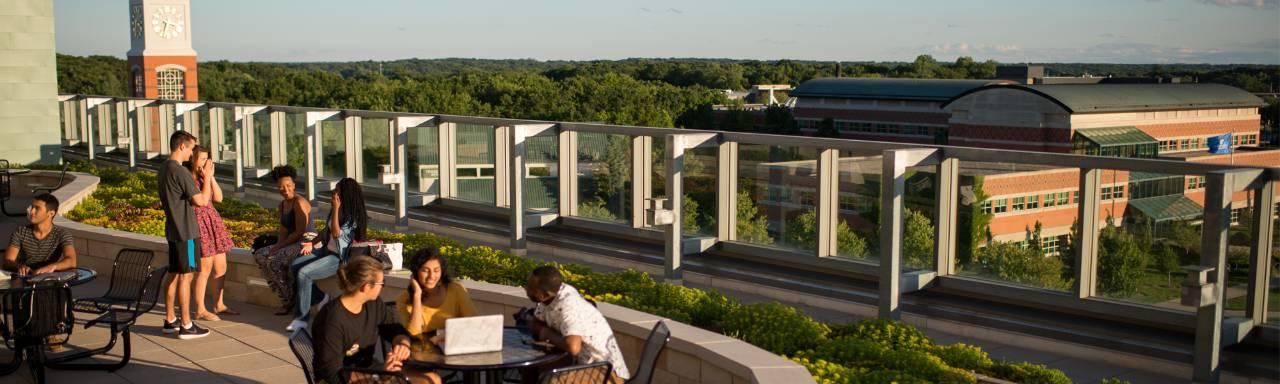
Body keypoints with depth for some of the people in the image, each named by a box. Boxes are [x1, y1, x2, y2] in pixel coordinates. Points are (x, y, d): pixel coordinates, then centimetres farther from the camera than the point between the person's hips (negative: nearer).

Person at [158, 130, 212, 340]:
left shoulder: (163, 169, 12)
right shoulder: (180, 171, -18)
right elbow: (201, 200, -18)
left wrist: (197, 177, 16)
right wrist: (207, 177, -9)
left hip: (173, 230, 9)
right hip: (186, 232, -9)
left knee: (174, 275, 14)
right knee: (185, 276, -5)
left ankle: (170, 320, 21)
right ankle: (186, 326, -2)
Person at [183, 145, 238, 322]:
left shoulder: (203, 175, 11)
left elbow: (218, 197, 6)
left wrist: (211, 176, -1)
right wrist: (206, 177, -16)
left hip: (213, 221, 8)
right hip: (198, 222, -8)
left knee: (221, 266, 12)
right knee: (205, 267, -6)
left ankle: (218, 304, 24)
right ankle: (200, 310, 3)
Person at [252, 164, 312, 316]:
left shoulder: (299, 203, -14)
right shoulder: (282, 205, 15)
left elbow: (300, 232, -18)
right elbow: (284, 230, 14)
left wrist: (279, 246, -14)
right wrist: (278, 246, -6)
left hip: (306, 244, -10)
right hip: (292, 245, 10)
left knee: (274, 261, -23)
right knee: (260, 255, -2)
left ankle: (290, 302, -10)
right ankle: (286, 299, -3)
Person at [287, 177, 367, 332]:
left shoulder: (353, 216, -15)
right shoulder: (341, 211, 9)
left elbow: (336, 233, -22)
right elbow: (326, 232, 19)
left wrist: (336, 209, -25)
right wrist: (313, 244, 6)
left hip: (340, 257, -9)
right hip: (327, 250, 9)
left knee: (303, 273, -24)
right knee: (294, 266, 0)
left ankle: (302, 318, -16)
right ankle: (320, 299, 9)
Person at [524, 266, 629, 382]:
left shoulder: (568, 306, -27)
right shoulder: (554, 292, -4)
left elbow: (572, 347, -39)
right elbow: (534, 324, 9)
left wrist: (549, 335, -20)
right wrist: (545, 331, -12)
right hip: (582, 362, 8)